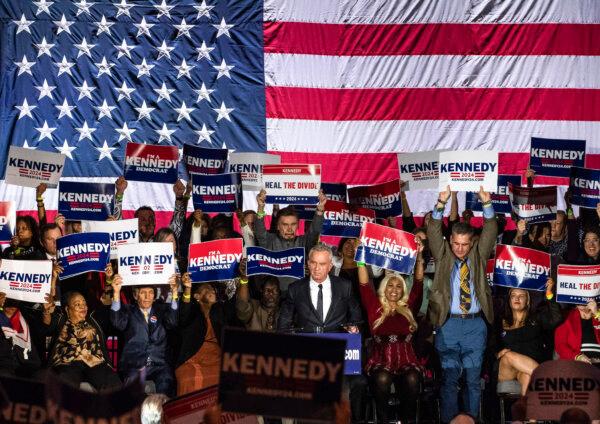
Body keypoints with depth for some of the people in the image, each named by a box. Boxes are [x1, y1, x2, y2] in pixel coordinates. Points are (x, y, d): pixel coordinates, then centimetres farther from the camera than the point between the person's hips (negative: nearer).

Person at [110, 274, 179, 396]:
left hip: (158, 364, 1)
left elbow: (173, 322, -5)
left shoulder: (161, 310, 15)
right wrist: (116, 292, -21)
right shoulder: (128, 311, 12)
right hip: (133, 366, -1)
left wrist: (174, 292, -18)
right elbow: (117, 322, -8)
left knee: (166, 381, -28)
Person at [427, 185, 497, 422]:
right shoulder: (443, 255, 6)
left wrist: (487, 205, -17)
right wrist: (441, 205, -21)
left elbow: (490, 231, -2)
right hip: (448, 323, -1)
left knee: (473, 378, 5)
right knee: (449, 378, 0)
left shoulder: (478, 255, 8)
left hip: (475, 324, 1)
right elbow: (433, 232, -7)